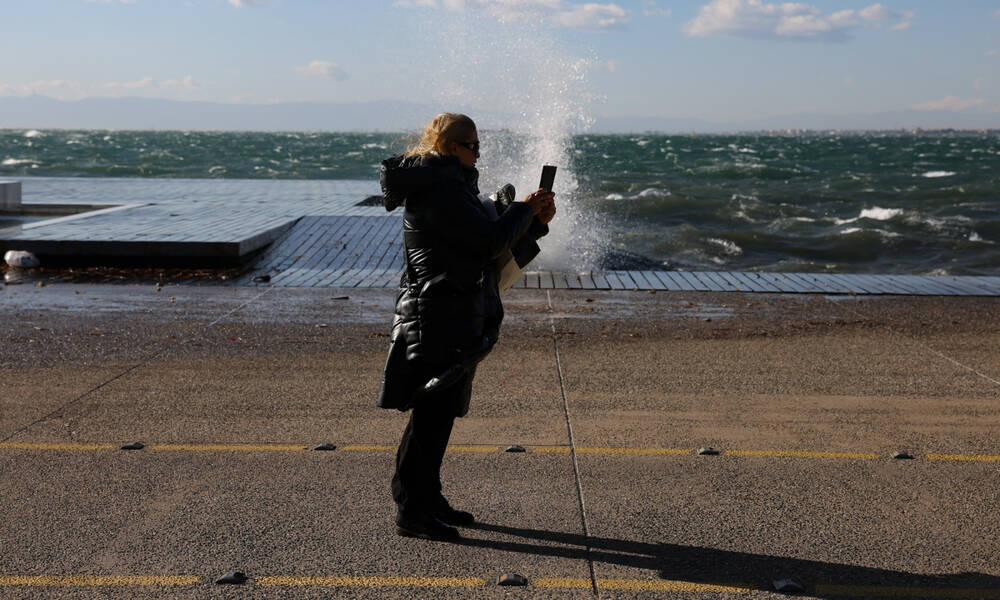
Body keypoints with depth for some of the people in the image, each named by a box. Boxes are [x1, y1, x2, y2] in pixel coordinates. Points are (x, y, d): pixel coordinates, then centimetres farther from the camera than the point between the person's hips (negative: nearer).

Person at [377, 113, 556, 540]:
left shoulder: (448, 188, 19)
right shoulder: (440, 192, -15)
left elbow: (486, 241, 20)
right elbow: (493, 238, -22)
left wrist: (535, 221, 7)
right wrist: (524, 208, -5)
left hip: (452, 321, 11)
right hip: (442, 321, -11)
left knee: (439, 413, 16)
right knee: (431, 414, -6)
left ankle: (428, 500, 27)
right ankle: (410, 512, 2)